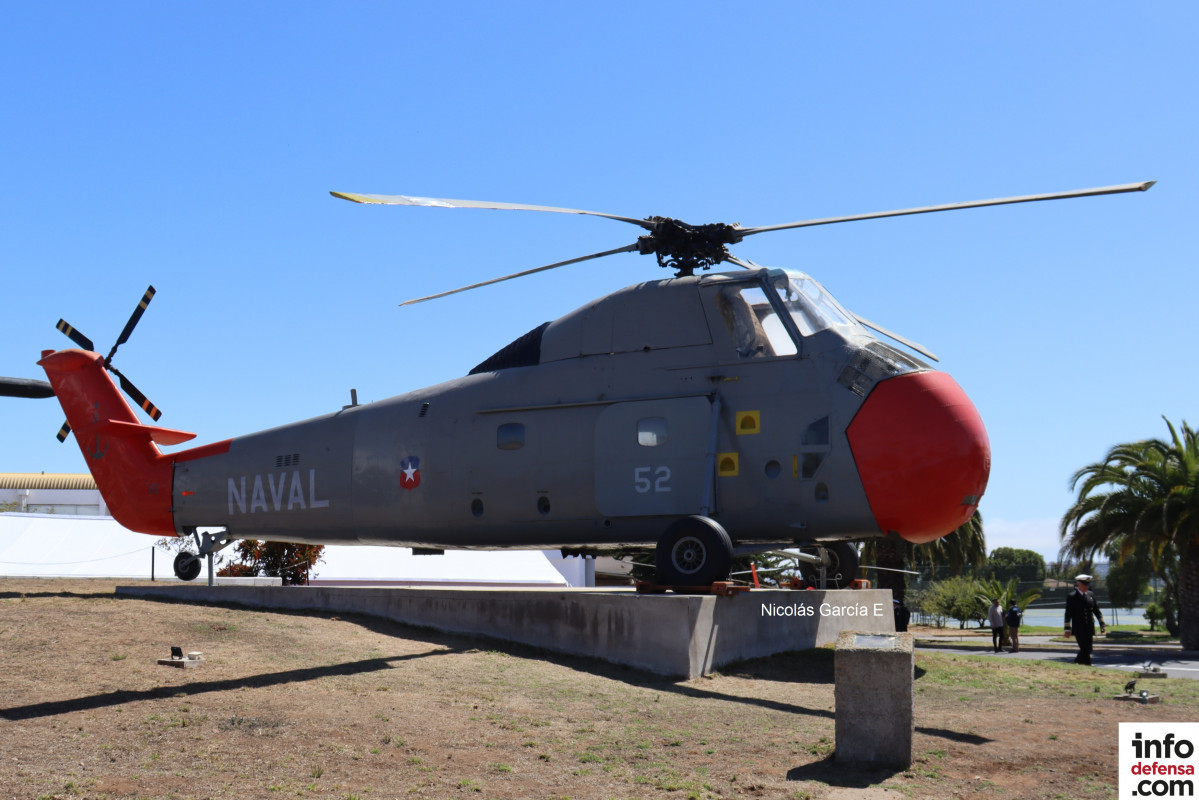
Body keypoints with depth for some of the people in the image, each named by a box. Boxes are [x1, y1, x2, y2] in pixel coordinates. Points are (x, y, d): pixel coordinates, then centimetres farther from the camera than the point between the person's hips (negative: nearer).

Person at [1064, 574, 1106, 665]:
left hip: (1089, 629, 6)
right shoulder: (1071, 596, -6)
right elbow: (1068, 614, -8)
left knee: (1087, 649, 10)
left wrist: (1102, 624, 5)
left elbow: (1096, 610, 14)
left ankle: (1076, 663, 29)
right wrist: (1067, 629, -12)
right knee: (1085, 649, -9)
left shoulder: (1090, 595, 11)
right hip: (1079, 629, -6)